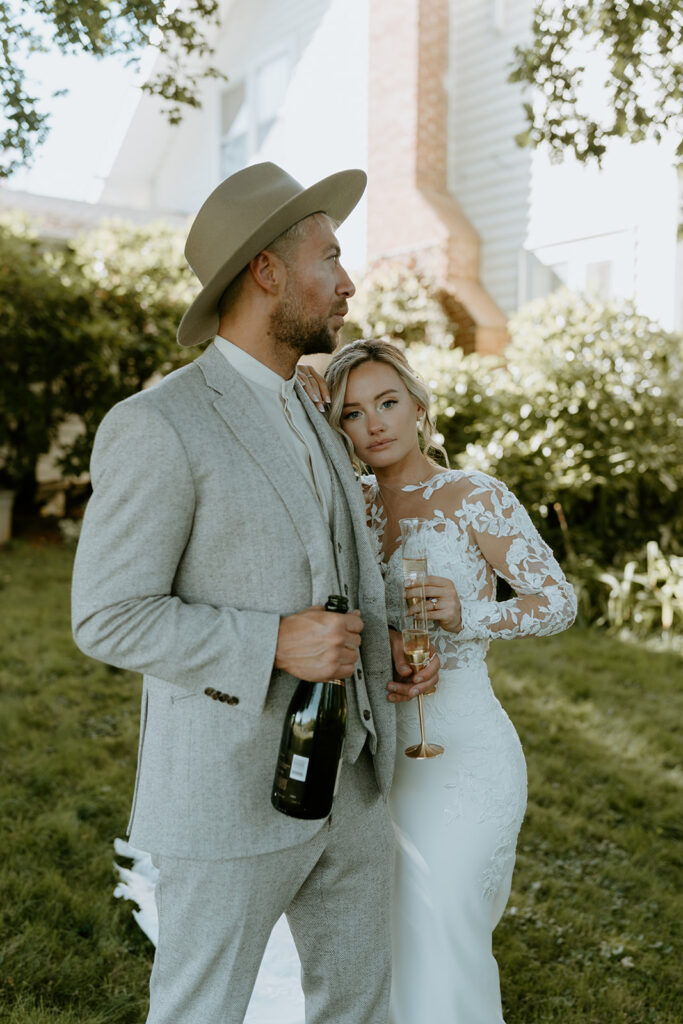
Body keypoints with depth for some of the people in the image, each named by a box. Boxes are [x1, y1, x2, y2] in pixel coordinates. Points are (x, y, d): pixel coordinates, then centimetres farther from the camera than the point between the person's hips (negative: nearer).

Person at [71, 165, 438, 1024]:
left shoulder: (302, 414, 10)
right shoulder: (154, 426, -17)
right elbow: (108, 620, -15)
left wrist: (386, 652, 3)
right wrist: (275, 645, -25)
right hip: (228, 791, -7)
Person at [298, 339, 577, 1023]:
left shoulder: (477, 497, -10)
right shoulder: (358, 502, 6)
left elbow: (559, 602, -6)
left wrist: (467, 615, -23)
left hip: (459, 758, -6)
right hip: (380, 754, 6)